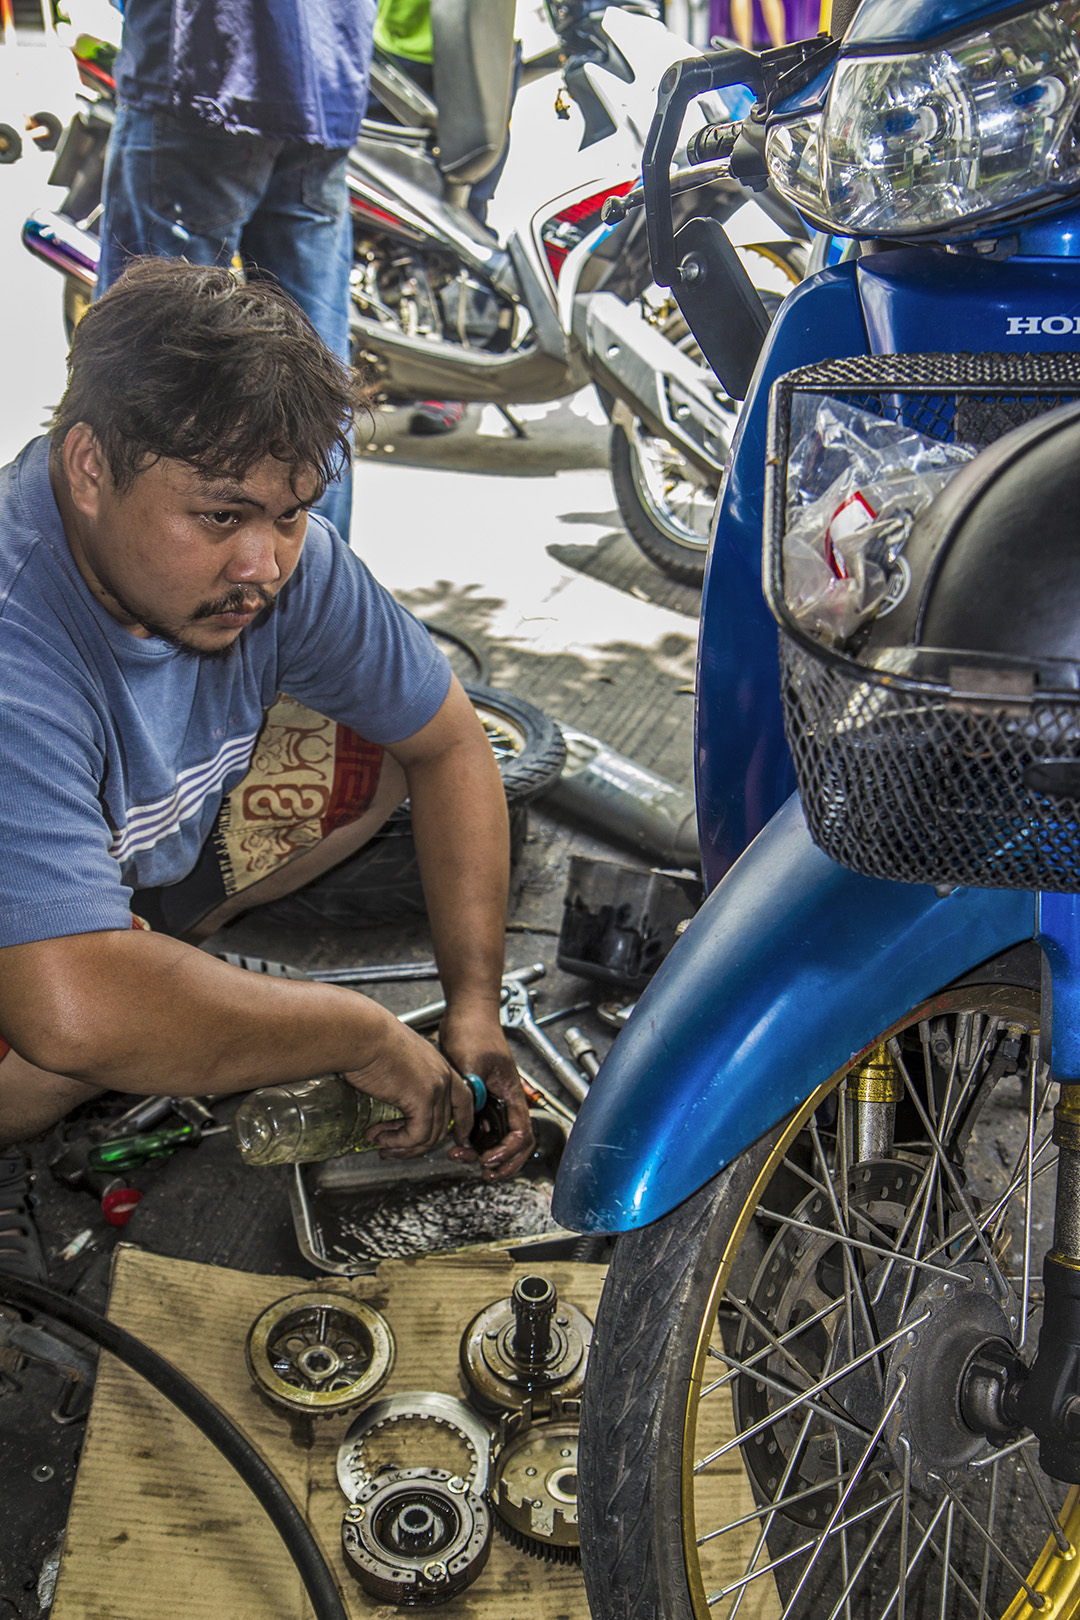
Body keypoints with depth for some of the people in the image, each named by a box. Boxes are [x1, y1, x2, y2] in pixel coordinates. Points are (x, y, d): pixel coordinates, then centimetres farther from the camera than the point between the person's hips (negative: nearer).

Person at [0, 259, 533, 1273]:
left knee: (381, 736, -4)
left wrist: (474, 1003, -14)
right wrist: (370, 1037, -35)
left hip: (141, 852, 7)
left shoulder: (279, 556, -18)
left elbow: (448, 741, -5)